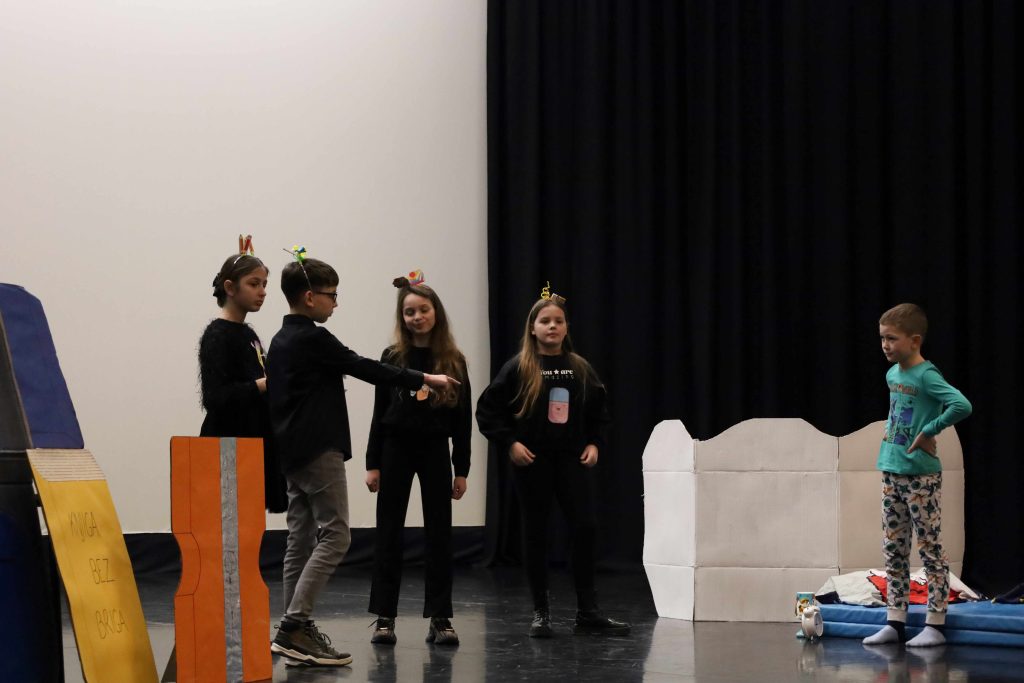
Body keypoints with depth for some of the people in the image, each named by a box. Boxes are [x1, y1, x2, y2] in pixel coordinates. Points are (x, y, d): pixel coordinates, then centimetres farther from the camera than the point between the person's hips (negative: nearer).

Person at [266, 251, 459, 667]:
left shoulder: (280, 341, 15)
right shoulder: (314, 339, -12)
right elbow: (364, 368, -11)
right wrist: (424, 379, -4)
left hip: (292, 453, 10)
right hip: (319, 451, -10)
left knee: (301, 540, 8)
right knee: (334, 536, -9)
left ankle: (295, 634, 7)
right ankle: (294, 626, -16)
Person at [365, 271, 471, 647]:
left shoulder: (453, 361, 3)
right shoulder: (392, 357, 1)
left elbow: (462, 418, 4)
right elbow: (379, 413, 2)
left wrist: (461, 469, 1)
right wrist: (373, 463, -2)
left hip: (435, 450, 1)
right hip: (396, 448, -1)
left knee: (438, 533, 3)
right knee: (389, 532, 1)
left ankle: (439, 619, 8)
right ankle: (384, 618, 5)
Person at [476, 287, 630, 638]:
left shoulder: (580, 368, 6)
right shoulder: (518, 368, -4)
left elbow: (599, 412, 16)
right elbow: (487, 410, -4)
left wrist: (594, 443, 3)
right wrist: (509, 443, -11)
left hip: (571, 460, 3)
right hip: (532, 461, -3)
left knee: (585, 528, -6)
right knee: (536, 533, 3)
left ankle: (587, 612, 2)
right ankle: (541, 613, 12)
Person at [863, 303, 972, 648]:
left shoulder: (926, 376, -14)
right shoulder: (892, 374, 10)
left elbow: (962, 405, -28)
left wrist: (929, 431, -19)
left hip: (920, 475, -8)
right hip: (891, 472, 8)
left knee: (930, 548, -1)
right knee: (893, 551, 10)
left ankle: (935, 624, 3)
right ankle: (895, 622, 15)